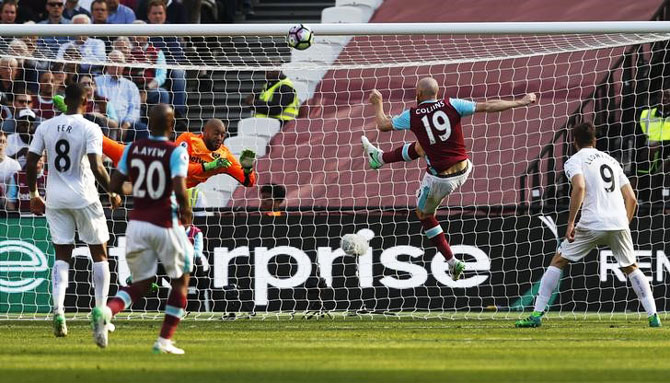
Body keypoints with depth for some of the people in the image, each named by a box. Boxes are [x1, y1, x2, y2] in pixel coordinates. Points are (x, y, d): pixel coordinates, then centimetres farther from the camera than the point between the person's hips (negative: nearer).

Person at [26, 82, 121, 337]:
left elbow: (31, 164, 3)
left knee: (62, 256, 8)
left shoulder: (46, 127, 2)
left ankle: (58, 309, -12)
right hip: (84, 198, -4)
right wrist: (113, 193, -6)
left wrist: (33, 195, 16)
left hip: (55, 199, 4)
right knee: (99, 253, 11)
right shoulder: (89, 129, -11)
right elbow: (96, 167, -19)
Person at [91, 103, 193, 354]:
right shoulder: (176, 152, -10)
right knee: (181, 280, 17)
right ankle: (164, 340, 11)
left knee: (141, 283, 15)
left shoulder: (132, 149, 3)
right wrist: (186, 211, -1)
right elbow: (179, 190, -21)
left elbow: (115, 185, 6)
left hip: (137, 222, 4)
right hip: (166, 224, -4)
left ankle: (107, 310, -17)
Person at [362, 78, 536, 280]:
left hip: (440, 178, -4)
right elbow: (488, 106, -11)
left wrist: (378, 104, 24)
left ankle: (452, 262, 15)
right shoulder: (451, 105, -10)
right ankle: (380, 158, 56)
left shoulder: (412, 115, -12)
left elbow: (383, 125, 5)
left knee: (424, 215, 21)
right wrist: (521, 102, -4)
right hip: (463, 170, 4)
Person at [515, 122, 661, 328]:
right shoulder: (611, 160, 24)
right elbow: (632, 199, 19)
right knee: (631, 268, 20)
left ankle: (537, 315, 0)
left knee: (558, 262, 6)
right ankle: (653, 316, 10)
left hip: (592, 224, -4)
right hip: (619, 223, 5)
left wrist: (571, 222, -14)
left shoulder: (574, 160, 6)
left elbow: (579, 187, -15)